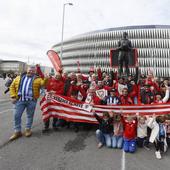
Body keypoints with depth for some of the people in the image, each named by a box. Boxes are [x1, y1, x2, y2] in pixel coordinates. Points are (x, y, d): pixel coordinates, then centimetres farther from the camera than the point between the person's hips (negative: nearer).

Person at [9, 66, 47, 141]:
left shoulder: (37, 79, 5)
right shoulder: (19, 78, 13)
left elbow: (43, 84, -9)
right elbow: (12, 87, 13)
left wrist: (46, 78, -29)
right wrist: (13, 96, 2)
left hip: (31, 100, -2)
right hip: (20, 100, 2)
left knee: (30, 115, 8)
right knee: (17, 115, 3)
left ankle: (28, 129, 26)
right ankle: (17, 131, 18)